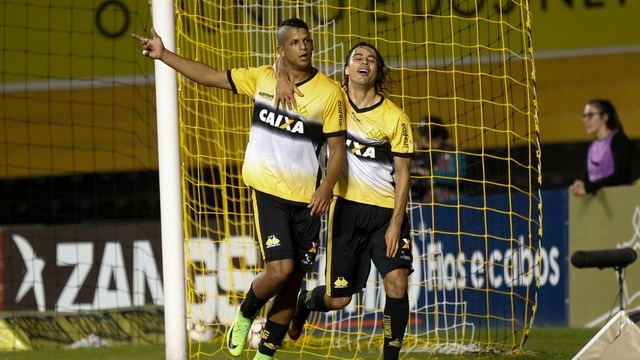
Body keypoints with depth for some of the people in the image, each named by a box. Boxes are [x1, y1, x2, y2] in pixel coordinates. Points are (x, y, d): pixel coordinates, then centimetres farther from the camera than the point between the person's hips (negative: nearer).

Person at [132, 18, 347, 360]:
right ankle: (245, 315, 12)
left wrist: (326, 186, -16)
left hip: (307, 200, 1)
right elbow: (209, 76, 8)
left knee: (293, 282, 4)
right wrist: (163, 55, 5)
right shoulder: (262, 78, 2)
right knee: (280, 269, -18)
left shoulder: (330, 92, -2)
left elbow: (338, 147, 0)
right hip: (269, 191, -1)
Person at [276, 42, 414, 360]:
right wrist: (283, 79, -19)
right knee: (337, 299, 3)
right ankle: (305, 302, 39)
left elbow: (403, 173, -2)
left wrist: (396, 223, -10)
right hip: (347, 207, 0)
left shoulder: (395, 117, -4)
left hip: (387, 211, 0)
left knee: (397, 281, -18)